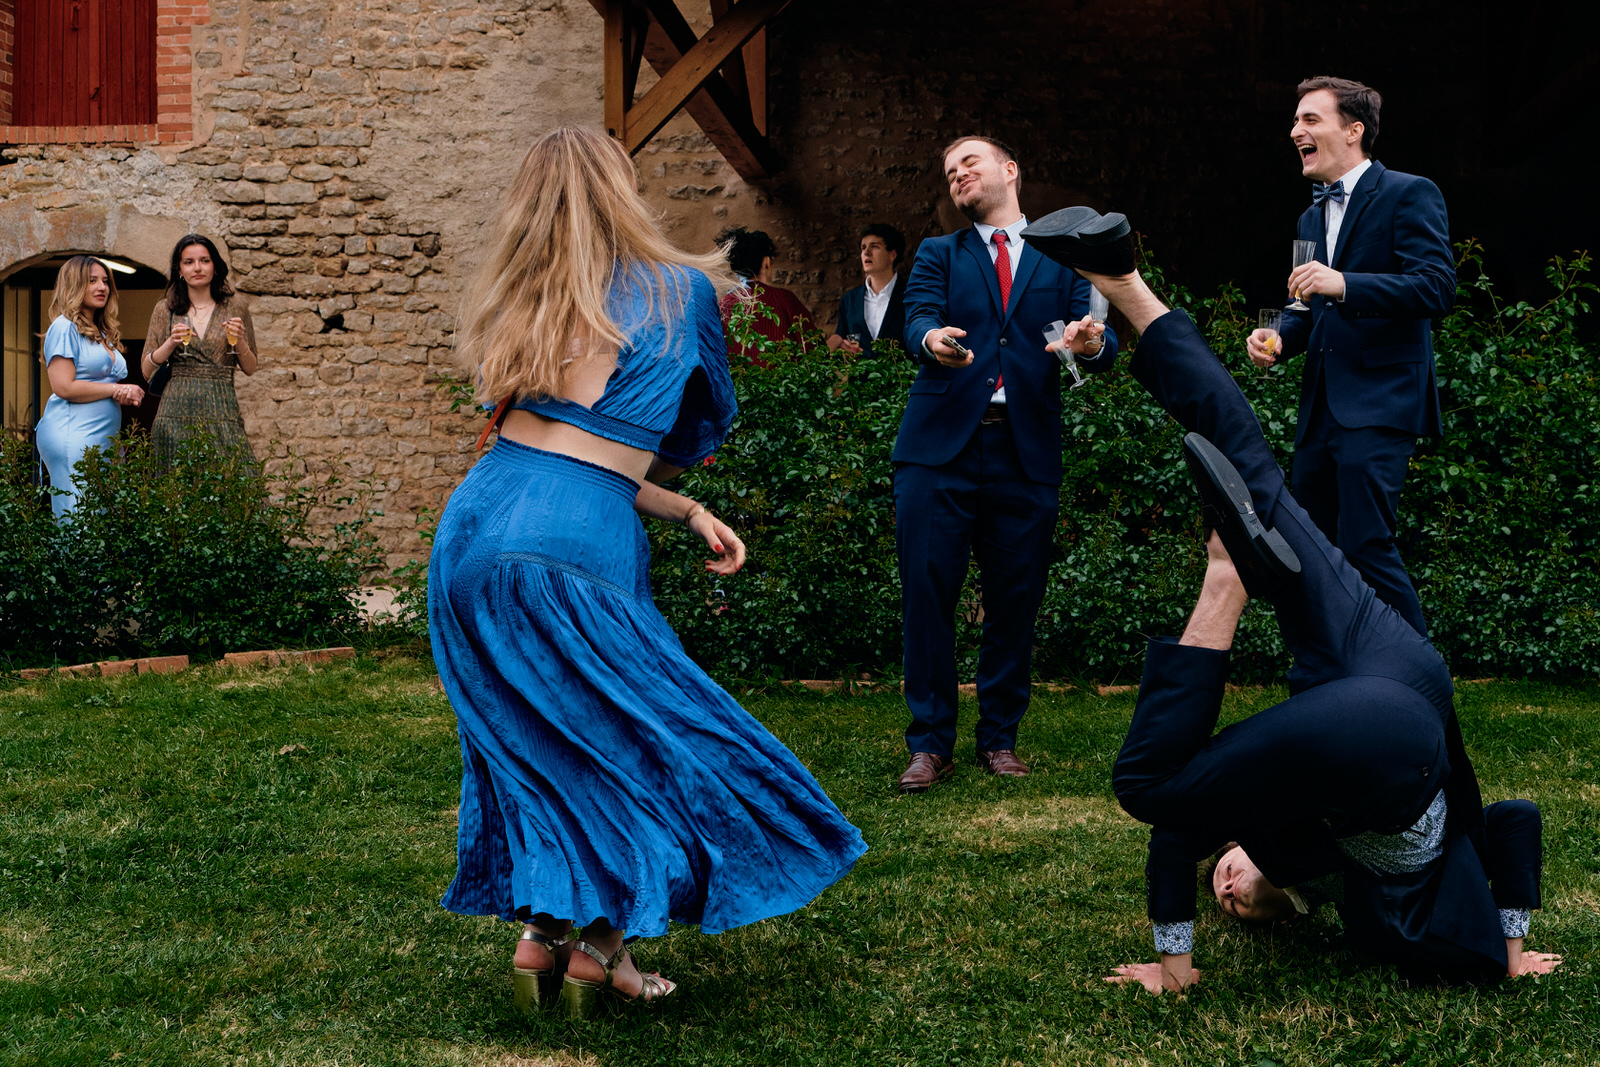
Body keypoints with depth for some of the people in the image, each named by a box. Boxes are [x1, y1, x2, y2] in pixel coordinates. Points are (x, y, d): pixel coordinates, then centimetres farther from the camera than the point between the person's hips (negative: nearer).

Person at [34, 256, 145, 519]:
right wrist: (117, 389, -8)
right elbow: (64, 387, -14)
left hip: (106, 437, 8)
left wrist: (128, 395, -1)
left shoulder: (104, 333, 20)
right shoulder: (65, 328, -5)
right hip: (73, 436, -8)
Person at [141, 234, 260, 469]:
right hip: (177, 412, 0)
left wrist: (239, 342, -7)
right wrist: (171, 343, -10)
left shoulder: (235, 307, 7)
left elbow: (250, 368, 12)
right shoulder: (165, 309, 8)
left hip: (220, 410, 0)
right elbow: (147, 371, 6)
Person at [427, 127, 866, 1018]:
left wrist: (688, 513, 20)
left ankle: (538, 936, 23)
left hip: (472, 533, 6)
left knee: (542, 744, 22)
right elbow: (710, 426, 21)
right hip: (569, 553, -6)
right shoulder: (680, 289, 5)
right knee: (648, 740, 12)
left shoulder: (523, 305, 18)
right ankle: (597, 951, 14)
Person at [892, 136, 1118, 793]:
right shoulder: (938, 254, 16)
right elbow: (917, 320, -3)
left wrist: (1093, 341, -20)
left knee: (1016, 602, 4)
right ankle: (931, 743, 5)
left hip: (1027, 451, 1)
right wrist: (932, 340, -27)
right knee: (927, 592, -4)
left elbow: (1102, 346, 5)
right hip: (941, 447, 0)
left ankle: (1000, 738, 17)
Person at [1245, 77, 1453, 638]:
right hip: (1320, 410, 8)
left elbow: (1437, 288, -15)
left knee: (1365, 545, -17)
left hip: (1378, 406, -8)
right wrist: (1279, 336, 4)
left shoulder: (1408, 194, -4)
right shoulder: (1311, 219, 21)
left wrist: (1344, 284, -26)